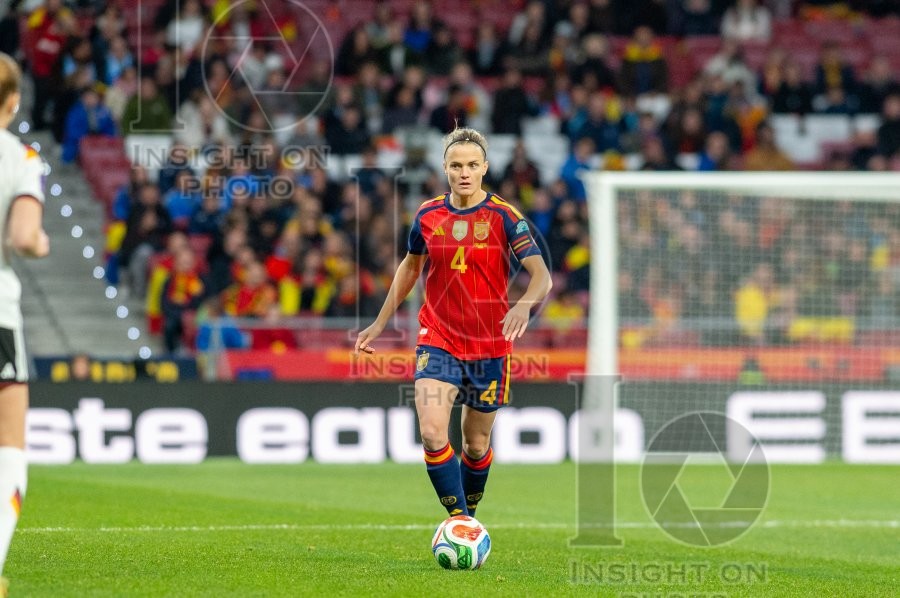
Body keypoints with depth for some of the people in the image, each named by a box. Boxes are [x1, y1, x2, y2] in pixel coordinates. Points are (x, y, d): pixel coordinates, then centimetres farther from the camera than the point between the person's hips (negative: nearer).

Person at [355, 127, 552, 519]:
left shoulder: (503, 216, -9)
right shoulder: (428, 215, 1)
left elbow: (541, 275, -19)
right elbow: (411, 266, 19)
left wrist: (523, 306, -40)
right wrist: (380, 323, 20)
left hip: (489, 346, -1)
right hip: (437, 341, 1)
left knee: (476, 444, 10)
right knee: (432, 434, -20)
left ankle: (467, 521, 34)